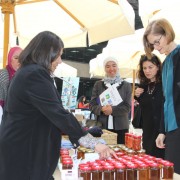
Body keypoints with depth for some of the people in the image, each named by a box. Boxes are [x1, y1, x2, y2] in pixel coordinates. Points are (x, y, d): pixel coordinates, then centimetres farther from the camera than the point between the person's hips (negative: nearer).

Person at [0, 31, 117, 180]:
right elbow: (58, 114, -27)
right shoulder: (35, 74, -20)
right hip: (24, 152, -10)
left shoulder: (27, 72, 14)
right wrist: (94, 143, -26)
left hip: (21, 146, 10)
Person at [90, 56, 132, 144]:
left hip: (120, 127, 0)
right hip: (102, 127, 0)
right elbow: (92, 105, 6)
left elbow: (127, 107, 0)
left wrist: (112, 110, -16)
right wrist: (101, 109, -15)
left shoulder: (126, 85, 8)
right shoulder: (98, 84, 11)